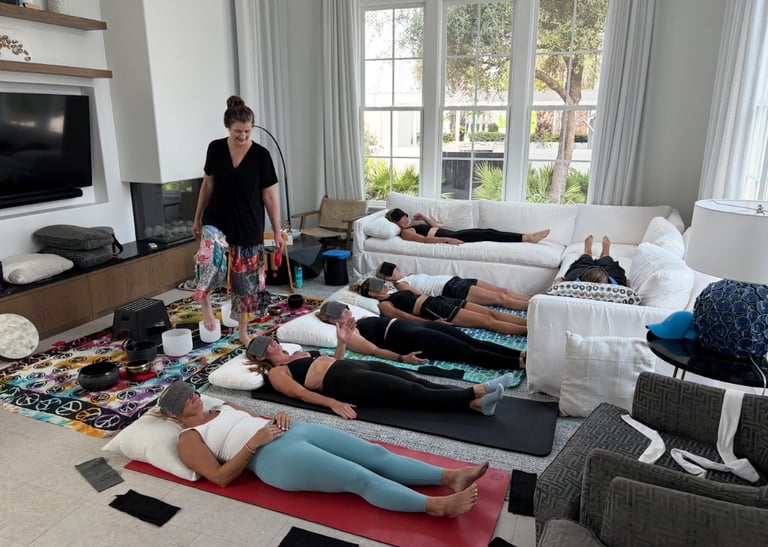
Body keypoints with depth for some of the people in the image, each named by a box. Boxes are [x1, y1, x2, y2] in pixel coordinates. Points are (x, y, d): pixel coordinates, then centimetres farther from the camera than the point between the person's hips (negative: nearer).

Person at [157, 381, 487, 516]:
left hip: (293, 431, 8)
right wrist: (253, 442, -15)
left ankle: (450, 476, -12)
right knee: (361, 478, -22)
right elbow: (222, 477, -6)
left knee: (376, 454, -8)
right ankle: (438, 505, -26)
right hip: (276, 456, -8)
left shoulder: (223, 408, 26)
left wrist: (278, 417, 5)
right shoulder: (189, 439, 5)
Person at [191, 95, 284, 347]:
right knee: (212, 257, -31)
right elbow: (207, 185, 8)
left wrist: (277, 233, -6)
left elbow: (270, 197, -6)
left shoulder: (261, 155, -10)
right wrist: (197, 218, 12)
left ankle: (243, 331, 25)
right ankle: (205, 300, -4)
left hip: (249, 227, 0)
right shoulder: (215, 148, -4)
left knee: (246, 280, 7)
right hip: (216, 220, 1)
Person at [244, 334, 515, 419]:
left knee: (418, 382, -14)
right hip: (343, 381, -9)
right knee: (412, 393, -21)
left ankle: (477, 402, -25)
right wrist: (333, 403, -23)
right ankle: (478, 391, -29)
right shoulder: (276, 373, 7)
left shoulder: (297, 354, 30)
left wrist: (342, 341, 17)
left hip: (354, 365, 9)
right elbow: (302, 393, -9)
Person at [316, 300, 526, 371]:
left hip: (413, 324, 9)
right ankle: (520, 363, -27)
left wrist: (430, 321, 25)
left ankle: (523, 355, -19)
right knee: (468, 352, -20)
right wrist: (402, 358, -27)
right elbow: (375, 350, -12)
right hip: (409, 337, -9)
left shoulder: (362, 320, 28)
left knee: (474, 343, -10)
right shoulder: (347, 334, 2)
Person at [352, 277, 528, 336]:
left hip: (440, 300, 9)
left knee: (491, 312, -6)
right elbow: (405, 316, -13)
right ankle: (530, 331, -22)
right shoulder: (384, 305, 0)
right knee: (487, 321, -17)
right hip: (433, 310, -8)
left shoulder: (396, 293, 25)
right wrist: (433, 323, -22)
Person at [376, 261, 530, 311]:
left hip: (456, 280, 9)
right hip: (451, 289, -9)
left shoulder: (410, 276, 23)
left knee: (503, 291, -4)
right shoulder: (401, 284, -3)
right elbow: (422, 296, -14)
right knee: (500, 298, -16)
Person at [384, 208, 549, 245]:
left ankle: (526, 237, -14)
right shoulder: (406, 233, -3)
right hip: (449, 238, -9)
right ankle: (526, 238, -22)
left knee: (487, 230, -8)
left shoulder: (413, 226, 26)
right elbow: (424, 240, -20)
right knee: (485, 235, -19)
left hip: (452, 234, 9)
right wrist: (447, 239, -31)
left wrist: (423, 217, 20)